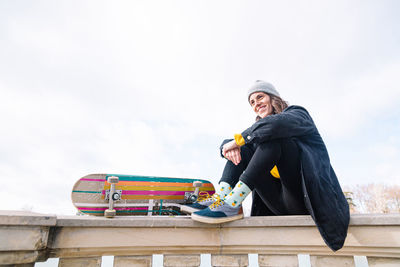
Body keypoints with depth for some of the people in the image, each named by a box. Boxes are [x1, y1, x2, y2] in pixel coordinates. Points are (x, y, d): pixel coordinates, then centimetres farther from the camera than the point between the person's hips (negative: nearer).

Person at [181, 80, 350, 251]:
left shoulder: (297, 113, 5)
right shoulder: (261, 129, 22)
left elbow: (276, 123, -22)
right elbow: (227, 145, 11)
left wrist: (239, 139, -15)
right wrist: (230, 148, -13)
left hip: (305, 196, -6)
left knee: (272, 138, -23)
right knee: (242, 149, 1)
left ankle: (233, 204, -32)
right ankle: (221, 196, -21)